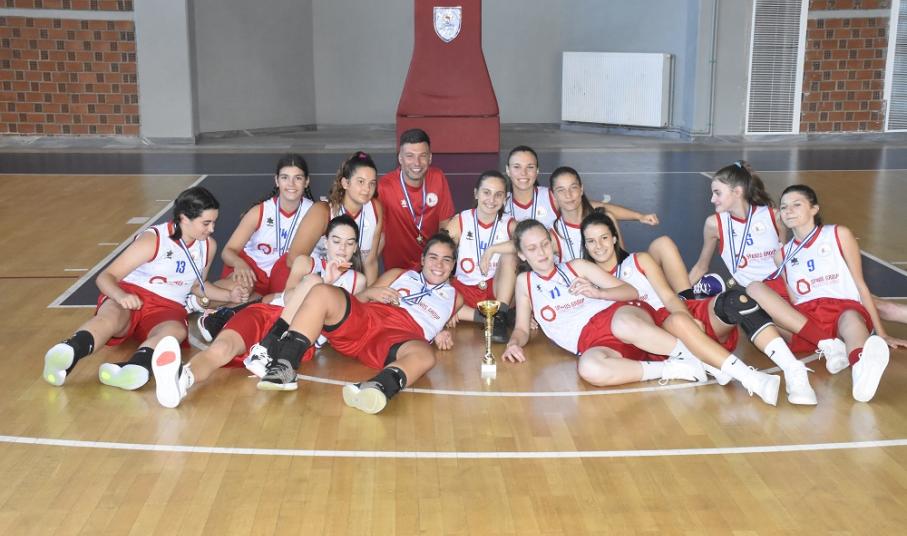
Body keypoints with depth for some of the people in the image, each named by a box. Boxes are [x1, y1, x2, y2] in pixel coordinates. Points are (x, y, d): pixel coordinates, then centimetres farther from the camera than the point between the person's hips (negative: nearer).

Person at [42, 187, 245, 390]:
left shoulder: (208, 246, 9)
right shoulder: (153, 239, -8)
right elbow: (105, 277, -10)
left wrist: (229, 296, 9)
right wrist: (120, 296, -32)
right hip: (131, 297, -3)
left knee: (176, 330, -36)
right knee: (109, 318, -40)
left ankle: (134, 368, -66)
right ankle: (66, 355, -68)